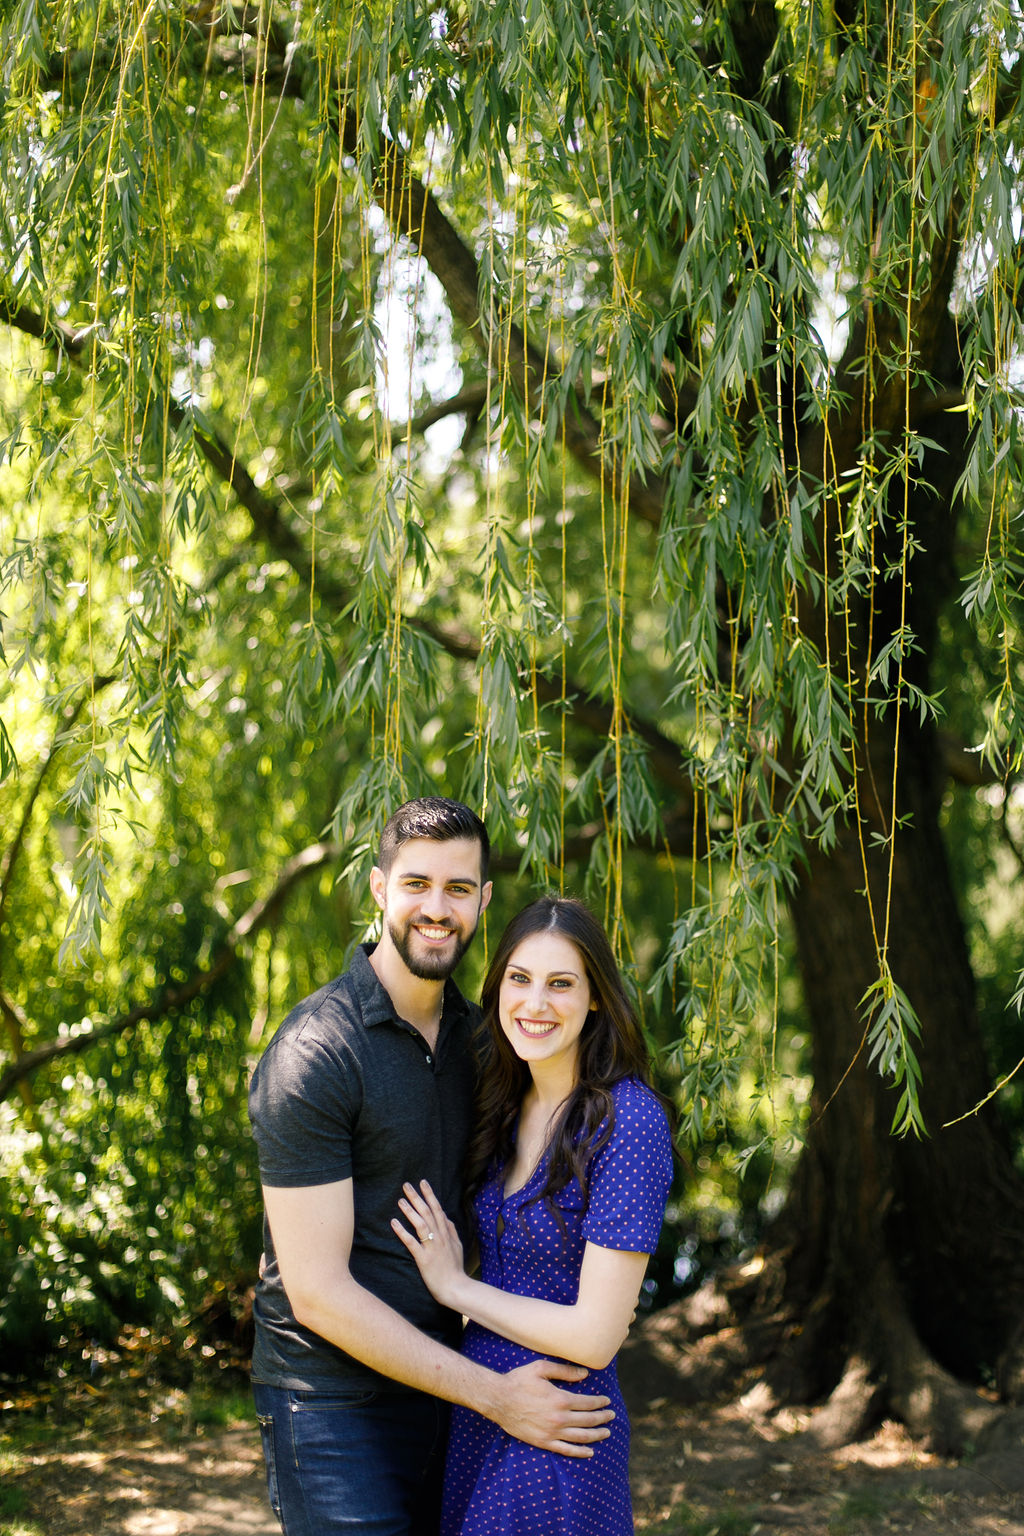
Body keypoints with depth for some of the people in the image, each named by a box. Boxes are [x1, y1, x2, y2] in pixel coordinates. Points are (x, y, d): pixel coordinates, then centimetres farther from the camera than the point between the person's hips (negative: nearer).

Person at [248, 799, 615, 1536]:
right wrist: (494, 1395, -18)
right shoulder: (313, 1056, -17)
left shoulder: (473, 1033, 7)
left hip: (435, 1384, 7)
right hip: (336, 1408, -7)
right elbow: (316, 1291, -20)